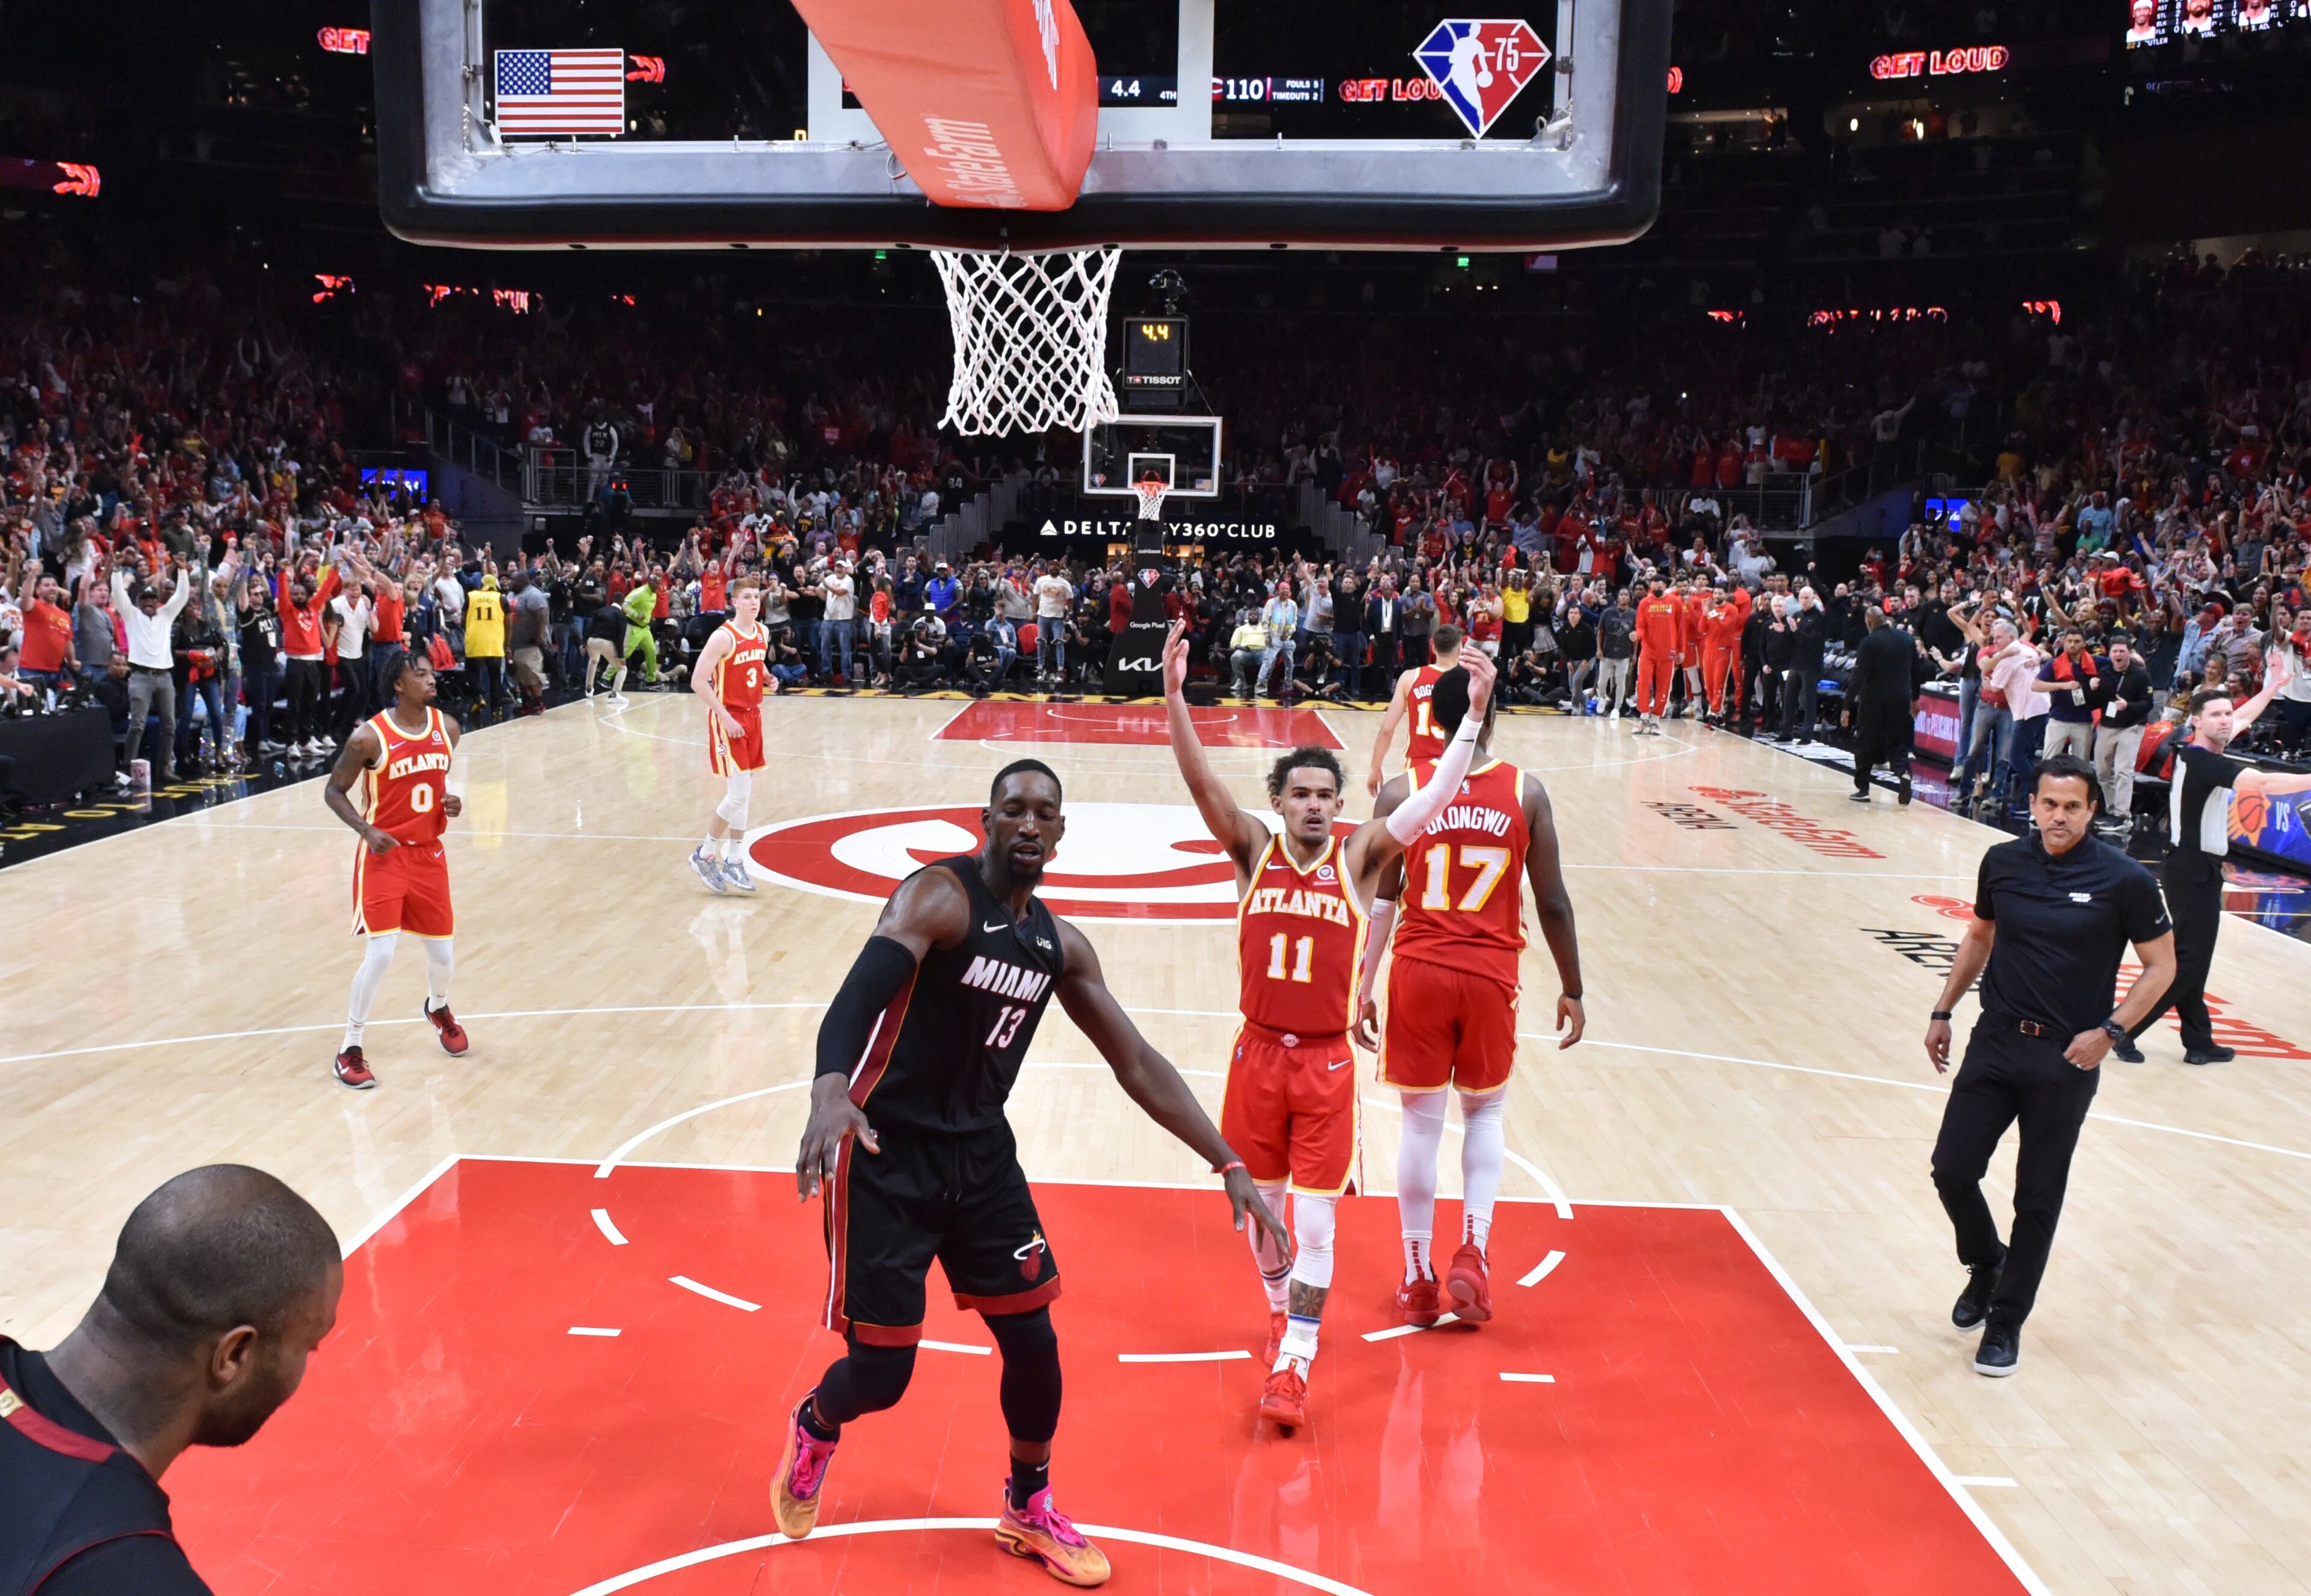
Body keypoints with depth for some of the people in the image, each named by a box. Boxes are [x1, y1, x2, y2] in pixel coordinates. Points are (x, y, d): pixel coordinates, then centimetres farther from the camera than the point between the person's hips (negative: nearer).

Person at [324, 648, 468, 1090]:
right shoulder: (369, 737, -16)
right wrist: (367, 830, -21)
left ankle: (439, 1008, 46)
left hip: (429, 854, 5)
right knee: (381, 954, -13)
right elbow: (333, 792, -7)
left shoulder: (447, 728, -1)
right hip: (385, 856, -5)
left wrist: (452, 800, -4)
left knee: (443, 954, 11)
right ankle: (350, 1049, 5)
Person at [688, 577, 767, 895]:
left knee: (745, 794, 10)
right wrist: (725, 717, -20)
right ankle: (705, 855, 7)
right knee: (738, 794, -10)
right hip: (728, 720, -8)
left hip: (751, 717, 8)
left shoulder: (762, 632, 7)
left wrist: (765, 676, 3)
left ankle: (733, 861, 19)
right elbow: (698, 681, -19)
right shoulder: (723, 636, -16)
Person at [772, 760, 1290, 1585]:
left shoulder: (1060, 945, 3)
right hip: (886, 1154, -6)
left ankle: (1029, 1509, 32)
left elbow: (1137, 1063, 7)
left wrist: (1228, 1165, 1)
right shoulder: (939, 896, -17)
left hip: (980, 1153, 6)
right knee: (880, 1372, -1)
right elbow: (861, 988, -35)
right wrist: (829, 1091, -55)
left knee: (1034, 1341, 5)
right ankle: (813, 1430, 37)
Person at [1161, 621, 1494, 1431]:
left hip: (1327, 1063, -1)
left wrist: (1476, 710, -24)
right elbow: (1202, 782, -17)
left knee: (1315, 1222, -1)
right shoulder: (1255, 850, -3)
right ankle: (1283, 1311, 43)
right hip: (1258, 1053, 2)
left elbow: (1436, 794, -14)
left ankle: (1293, 1367, 11)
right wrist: (1173, 694, -31)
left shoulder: (1360, 856, -5)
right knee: (1261, 1205, 16)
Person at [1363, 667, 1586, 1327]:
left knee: (1421, 1121, 10)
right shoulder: (1526, 794, -4)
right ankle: (1473, 1250, 5)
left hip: (1419, 971, 0)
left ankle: (1419, 1279, 18)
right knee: (1486, 1112, 20)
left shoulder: (1402, 792, -4)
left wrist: (1364, 986, -2)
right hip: (1491, 974, 0)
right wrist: (1572, 989, 9)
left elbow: (1378, 901, -6)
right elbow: (1553, 904, -1)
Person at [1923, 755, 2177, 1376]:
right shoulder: (2003, 862, 0)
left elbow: (2161, 965, -1)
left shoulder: (2124, 880, -10)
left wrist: (2110, 1031, -13)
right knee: (1952, 1170, 0)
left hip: (2066, 1061, -3)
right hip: (1994, 1044, 3)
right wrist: (1943, 1012, 15)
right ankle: (1986, 1263, 31)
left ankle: (2005, 1322, 21)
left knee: (2037, 1200, 6)